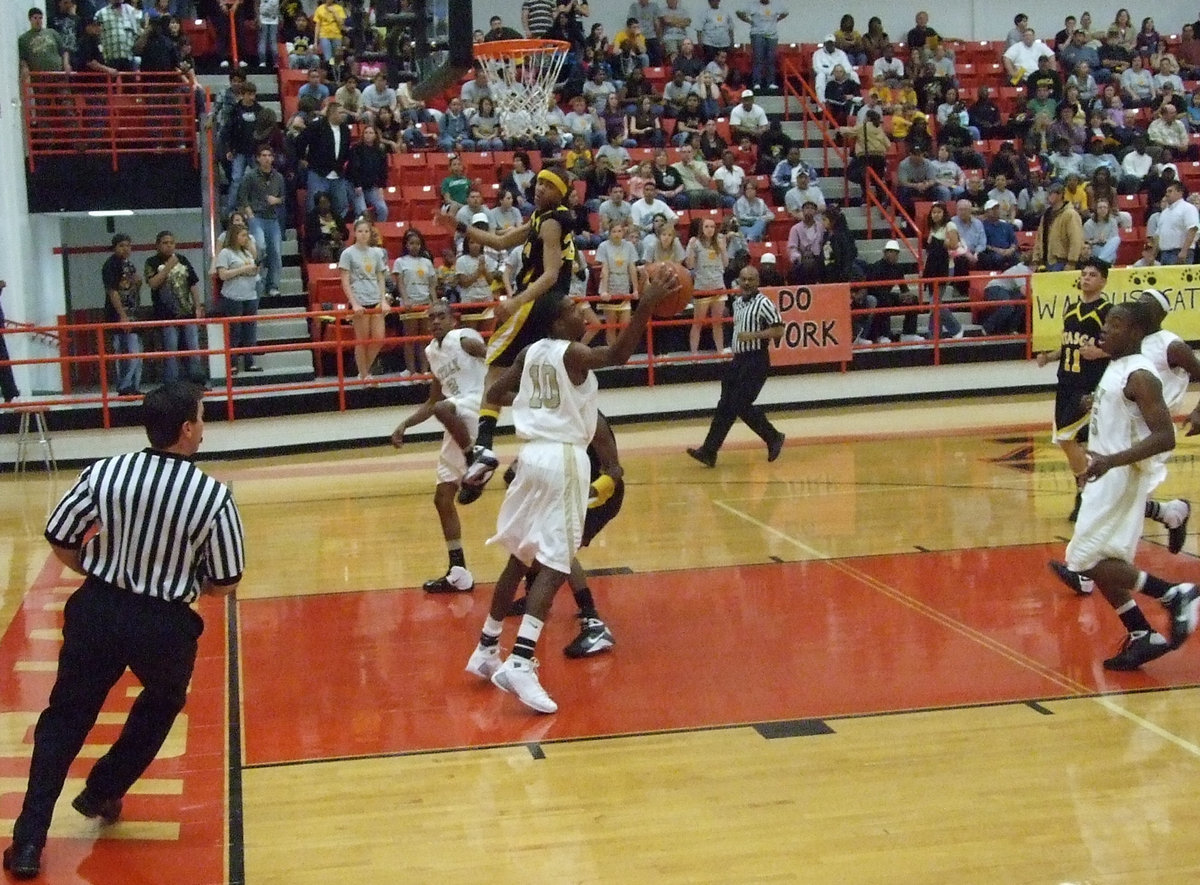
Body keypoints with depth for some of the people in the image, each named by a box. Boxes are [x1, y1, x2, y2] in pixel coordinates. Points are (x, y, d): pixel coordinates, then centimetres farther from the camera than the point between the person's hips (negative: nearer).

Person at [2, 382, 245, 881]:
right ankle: (102, 793, 36)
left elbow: (60, 541, 0)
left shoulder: (104, 473, -8)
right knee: (162, 704, 30)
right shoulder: (214, 497, -13)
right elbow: (224, 585, -5)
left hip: (97, 611, 2)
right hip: (164, 624, -1)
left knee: (64, 719, 15)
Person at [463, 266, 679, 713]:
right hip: (564, 458, -8)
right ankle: (520, 664, -22)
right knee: (554, 565, -11)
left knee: (521, 556, 19)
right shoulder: (572, 353, -10)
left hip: (533, 453, 8)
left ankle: (487, 650, 27)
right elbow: (618, 354, -29)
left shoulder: (530, 352, 11)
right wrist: (647, 304, -33)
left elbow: (494, 394, 19)